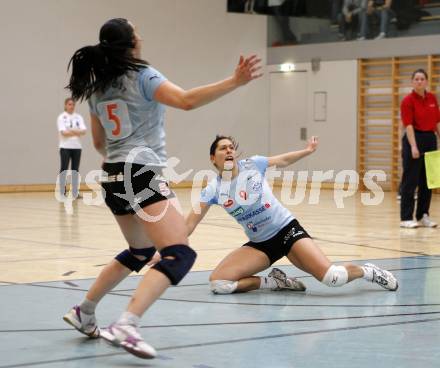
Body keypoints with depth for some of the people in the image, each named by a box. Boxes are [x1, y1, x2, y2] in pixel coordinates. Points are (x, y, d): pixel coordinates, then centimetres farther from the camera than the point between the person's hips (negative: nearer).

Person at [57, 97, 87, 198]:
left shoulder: (78, 117, 9)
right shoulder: (61, 117, -2)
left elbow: (84, 131, -3)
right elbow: (63, 132, -14)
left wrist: (72, 131, -19)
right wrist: (78, 132, -14)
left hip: (77, 147, 4)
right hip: (65, 147, -4)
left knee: (75, 170, 6)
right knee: (64, 169, -3)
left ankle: (75, 193, 9)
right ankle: (62, 192, -2)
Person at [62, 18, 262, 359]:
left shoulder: (96, 88, 14)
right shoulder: (142, 76, -8)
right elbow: (187, 100, -23)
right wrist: (235, 81, -26)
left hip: (114, 178, 9)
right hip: (142, 174, -9)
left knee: (141, 252, 27)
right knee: (179, 254, -16)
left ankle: (84, 312, 30)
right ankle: (126, 326, -32)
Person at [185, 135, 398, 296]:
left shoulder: (252, 165, -7)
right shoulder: (213, 189, -6)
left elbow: (283, 160, 11)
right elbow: (189, 224, -5)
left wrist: (307, 151, 2)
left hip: (287, 230, -2)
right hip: (259, 244, 3)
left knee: (332, 277, -23)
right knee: (217, 283, -19)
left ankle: (367, 272, 11)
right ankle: (275, 283, -1)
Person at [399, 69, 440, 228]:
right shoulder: (408, 101, -11)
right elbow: (408, 125, -18)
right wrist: (413, 146, -26)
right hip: (414, 139, -6)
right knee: (410, 180, -4)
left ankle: (423, 216, 16)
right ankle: (406, 218, 0)